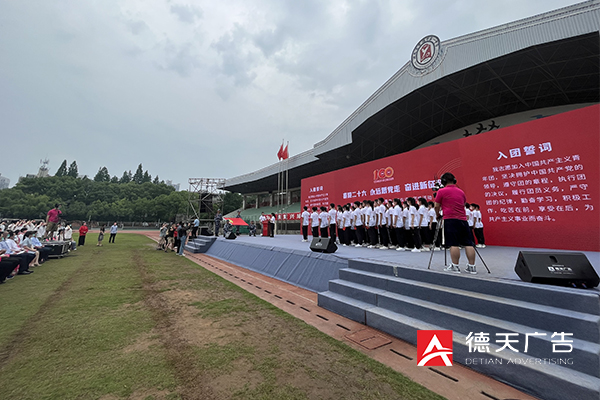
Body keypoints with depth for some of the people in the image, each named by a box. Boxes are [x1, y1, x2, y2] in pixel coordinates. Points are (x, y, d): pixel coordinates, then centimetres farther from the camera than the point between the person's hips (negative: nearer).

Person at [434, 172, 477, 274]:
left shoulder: (441, 191, -1)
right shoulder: (461, 191, 17)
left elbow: (437, 206, 2)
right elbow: (463, 204, 26)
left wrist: (438, 215, 19)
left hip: (450, 220, -5)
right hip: (463, 220, 6)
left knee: (454, 244, -6)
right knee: (468, 243, 6)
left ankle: (455, 266, -2)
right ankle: (472, 267, 10)